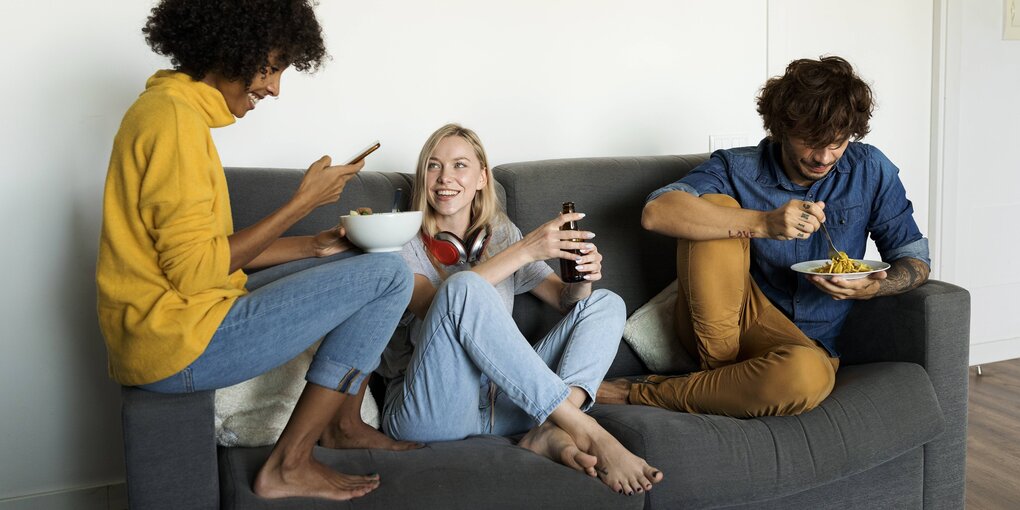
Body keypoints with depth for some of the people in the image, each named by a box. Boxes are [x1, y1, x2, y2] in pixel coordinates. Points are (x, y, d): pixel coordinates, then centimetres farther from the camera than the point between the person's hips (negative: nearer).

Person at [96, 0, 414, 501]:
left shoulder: (174, 107, 15)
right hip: (178, 344, -10)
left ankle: (343, 424, 21)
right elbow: (195, 271, -22)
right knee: (390, 275, -11)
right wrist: (302, 202, -15)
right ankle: (288, 466, -5)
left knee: (355, 261, 19)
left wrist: (313, 246, 7)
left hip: (174, 324, 10)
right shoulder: (175, 117, -18)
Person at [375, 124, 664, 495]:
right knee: (462, 285, -30)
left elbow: (564, 299, 17)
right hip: (430, 412, -5)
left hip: (502, 402, 5)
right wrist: (524, 250, -23)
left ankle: (550, 433, -27)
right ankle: (585, 431, -31)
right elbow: (432, 305, -18)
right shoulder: (403, 244, 3)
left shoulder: (501, 234, 17)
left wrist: (582, 278, -8)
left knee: (606, 303, 0)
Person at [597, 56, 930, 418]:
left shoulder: (869, 170, 1)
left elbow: (915, 259, 7)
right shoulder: (738, 169, -6)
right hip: (715, 329, -1)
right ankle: (720, 370, -20)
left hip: (804, 339, 1)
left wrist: (873, 288, -17)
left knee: (808, 376, -38)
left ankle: (646, 395, -19)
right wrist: (762, 223, -34)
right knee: (714, 206, -22)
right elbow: (656, 212, -24)